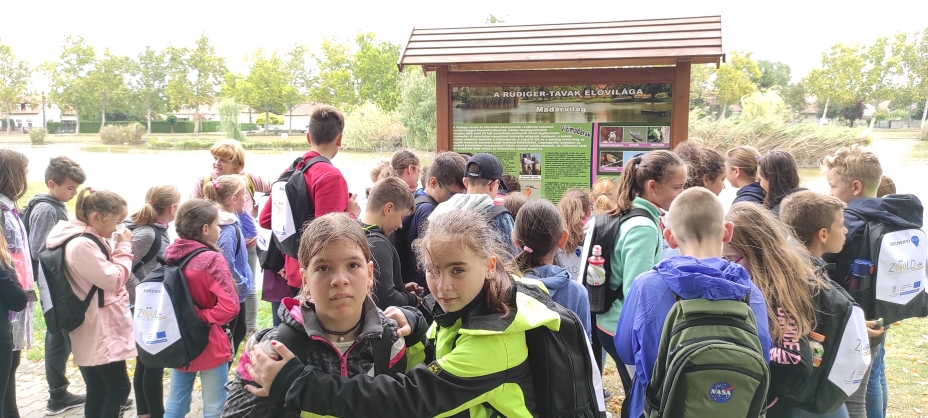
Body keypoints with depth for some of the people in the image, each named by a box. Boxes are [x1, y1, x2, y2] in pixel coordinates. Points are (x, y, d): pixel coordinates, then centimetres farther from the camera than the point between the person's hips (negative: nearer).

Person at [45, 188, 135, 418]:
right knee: (119, 388, -5)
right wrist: (124, 248, -11)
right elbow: (114, 279, -18)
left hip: (100, 329, 10)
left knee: (98, 391, 14)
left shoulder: (90, 240, 10)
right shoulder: (82, 245, -23)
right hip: (99, 331, -10)